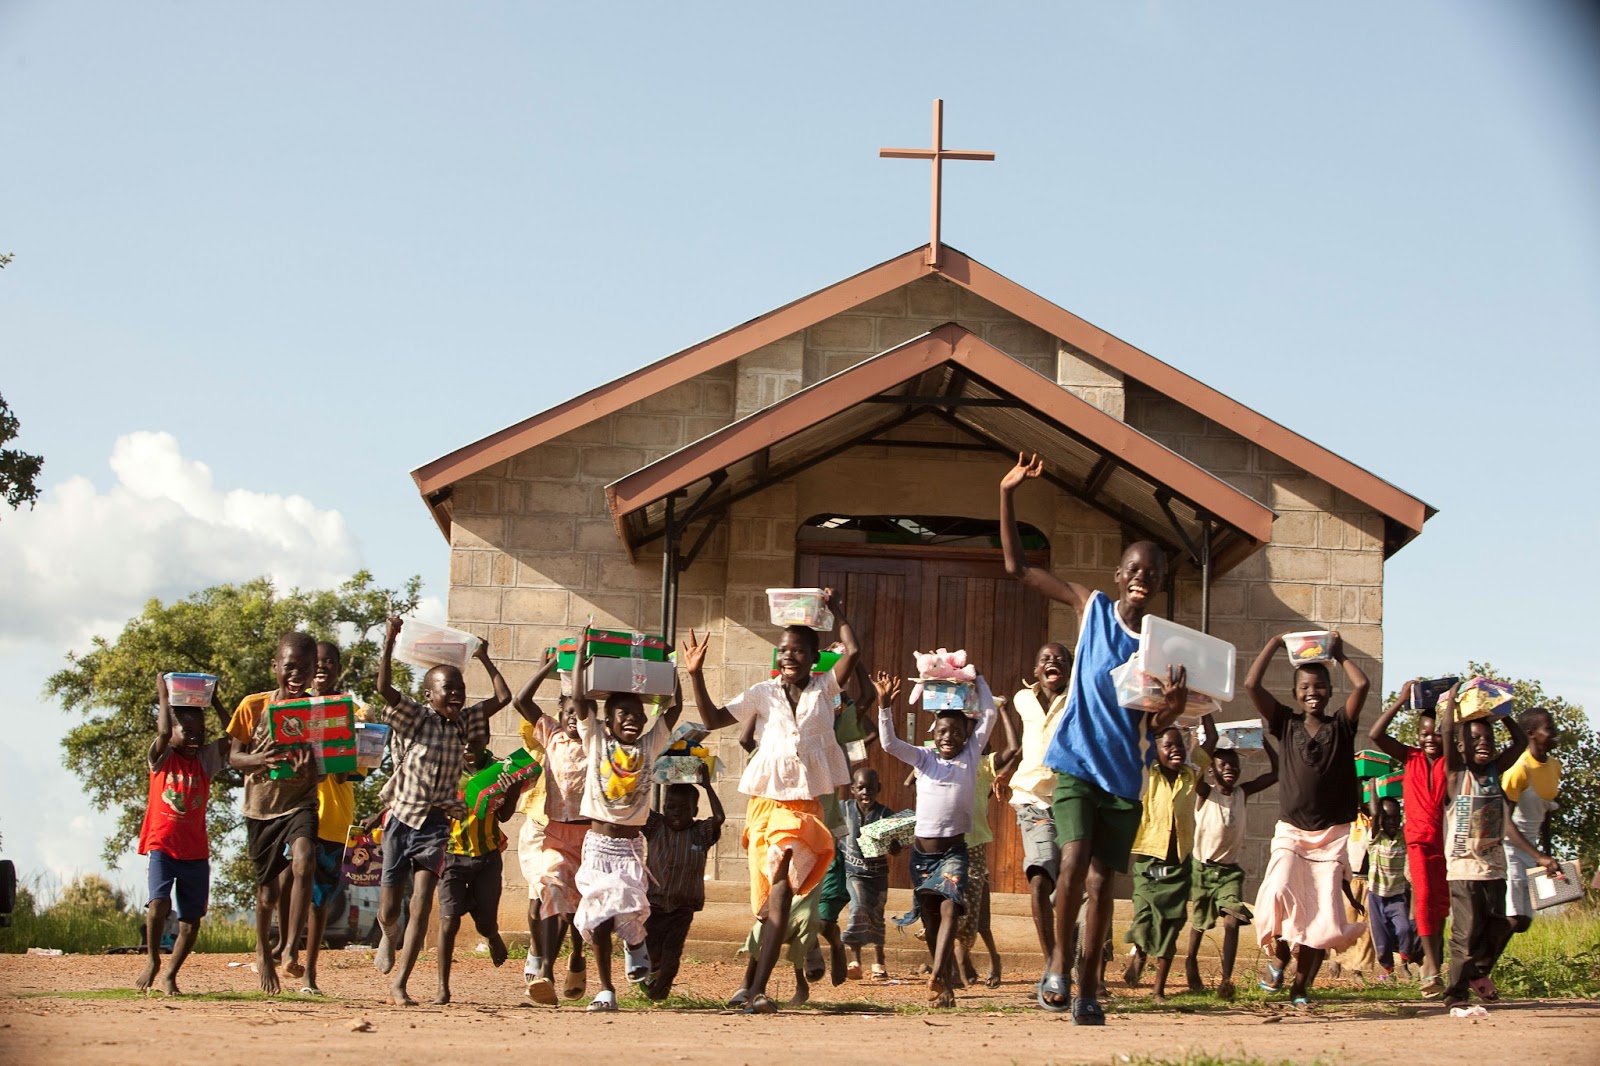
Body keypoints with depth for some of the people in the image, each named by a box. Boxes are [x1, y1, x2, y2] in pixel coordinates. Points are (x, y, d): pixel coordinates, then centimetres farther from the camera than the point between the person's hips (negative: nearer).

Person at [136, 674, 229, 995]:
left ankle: (169, 975, 19)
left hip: (196, 850, 4)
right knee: (159, 902, -22)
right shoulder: (161, 758, 1)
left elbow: (234, 735, -3)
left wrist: (215, 702, -3)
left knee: (192, 919, 4)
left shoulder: (205, 760, 8)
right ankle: (153, 962, -1)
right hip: (163, 845, -4)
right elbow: (164, 732, -19)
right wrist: (164, 697, -9)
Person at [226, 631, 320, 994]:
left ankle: (291, 948, -22)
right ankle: (263, 951, 38)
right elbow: (234, 757, -2)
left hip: (301, 803, -1)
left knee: (303, 862, -28)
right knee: (267, 887, 12)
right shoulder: (253, 706, -4)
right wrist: (263, 760, -25)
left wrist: (312, 769, -26)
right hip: (261, 805, 1)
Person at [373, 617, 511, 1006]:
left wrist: (484, 659, 12)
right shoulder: (414, 719, -5)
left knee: (421, 908, -11)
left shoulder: (464, 723, 8)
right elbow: (384, 688, -20)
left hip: (436, 824, 2)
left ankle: (398, 984, -9)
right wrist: (390, 641, -24)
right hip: (402, 820, -2)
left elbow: (503, 697, 12)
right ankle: (389, 938, 44)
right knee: (389, 911, 7)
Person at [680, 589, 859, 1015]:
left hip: (806, 805, -2)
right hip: (767, 800, 2)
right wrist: (696, 675, -3)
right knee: (769, 898, 7)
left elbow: (852, 652, -5)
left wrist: (837, 612, 4)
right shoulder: (764, 693, 8)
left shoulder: (824, 688, 8)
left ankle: (756, 988, -21)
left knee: (781, 892, -16)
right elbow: (713, 718, 7)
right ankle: (751, 981, 22)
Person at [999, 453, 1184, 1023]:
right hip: (1077, 761, -2)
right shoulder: (1090, 607, 2)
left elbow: (1152, 727, 5)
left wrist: (1172, 710, -18)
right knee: (1074, 858, -21)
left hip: (1124, 775, 2)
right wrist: (1007, 495, -5)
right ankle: (1058, 960, -4)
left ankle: (1088, 991, 13)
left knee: (1101, 880, 5)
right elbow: (1017, 566, 3)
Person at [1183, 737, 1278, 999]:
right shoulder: (1205, 793, -8)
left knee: (1232, 921, -18)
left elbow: (1276, 772, -2)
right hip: (1203, 867, -1)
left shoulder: (1242, 793, 1)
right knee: (1199, 922, 16)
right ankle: (1191, 961, 44)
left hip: (1230, 870, 1)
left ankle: (1226, 980, -18)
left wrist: (1264, 741, -9)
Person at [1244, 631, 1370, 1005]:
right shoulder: (1286, 724, 6)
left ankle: (1301, 985, 7)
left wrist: (1339, 654, 7)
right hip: (1291, 831, -1)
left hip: (1333, 834, 1)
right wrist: (1275, 644, 5)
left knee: (1323, 916, -5)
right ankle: (1278, 957, 0)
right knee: (1278, 894, -24)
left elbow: (1361, 685, -8)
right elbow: (1252, 685, -3)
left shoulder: (1341, 725, 6)